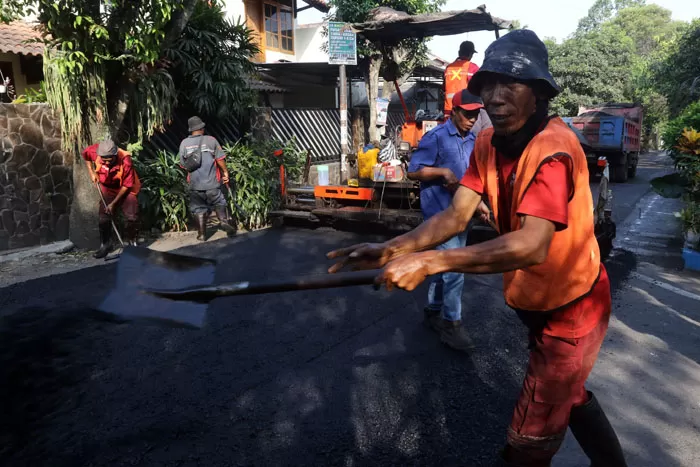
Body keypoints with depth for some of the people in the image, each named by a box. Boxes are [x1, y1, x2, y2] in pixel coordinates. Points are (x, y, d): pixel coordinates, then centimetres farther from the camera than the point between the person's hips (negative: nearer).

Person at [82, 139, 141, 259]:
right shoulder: (95, 152, -24)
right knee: (104, 218, -1)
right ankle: (105, 245, 15)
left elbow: (127, 185, -23)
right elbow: (85, 154, 3)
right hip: (108, 190, 3)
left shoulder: (125, 161, -34)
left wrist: (114, 203, -19)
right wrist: (91, 172, -7)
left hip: (125, 190, -3)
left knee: (132, 217, -10)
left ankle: (130, 242, 11)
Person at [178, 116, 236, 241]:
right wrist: (225, 172, 9)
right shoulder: (211, 140, -4)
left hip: (195, 183, 1)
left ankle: (202, 234, 11)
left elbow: (183, 164, 5)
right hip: (212, 182, -1)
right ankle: (224, 221, -10)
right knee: (219, 203, 14)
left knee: (198, 208, 11)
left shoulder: (184, 143, 1)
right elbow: (220, 158, -4)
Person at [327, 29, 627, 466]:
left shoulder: (554, 149, -28)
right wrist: (393, 249, -29)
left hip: (571, 308, -8)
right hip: (536, 301, 8)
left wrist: (430, 261, -48)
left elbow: (532, 246, -41)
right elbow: (456, 216, -13)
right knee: (569, 393, 30)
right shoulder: (488, 143, -4)